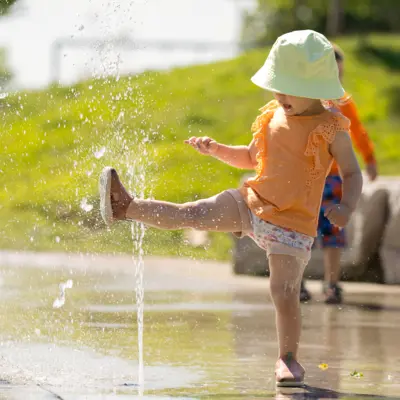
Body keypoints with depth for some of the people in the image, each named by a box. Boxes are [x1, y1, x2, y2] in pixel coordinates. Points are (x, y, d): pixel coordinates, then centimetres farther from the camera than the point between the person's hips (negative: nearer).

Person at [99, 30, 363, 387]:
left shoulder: (331, 130, -10)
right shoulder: (272, 116, 6)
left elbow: (353, 174, -7)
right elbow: (251, 158, 21)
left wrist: (346, 207, -27)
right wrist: (216, 150, 5)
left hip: (292, 225, -5)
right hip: (252, 203, 5)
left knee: (285, 293, -13)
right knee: (192, 214, -9)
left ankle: (288, 358, 4)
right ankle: (125, 206, -8)